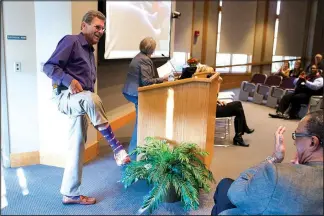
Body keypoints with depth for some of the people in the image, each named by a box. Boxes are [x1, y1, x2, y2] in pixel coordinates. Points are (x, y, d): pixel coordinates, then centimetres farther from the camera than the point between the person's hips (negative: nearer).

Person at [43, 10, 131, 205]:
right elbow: (49, 67, -14)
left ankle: (70, 194, 18)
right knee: (92, 99, -40)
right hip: (66, 97, -9)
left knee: (78, 148, 8)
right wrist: (69, 80, -29)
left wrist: (93, 107, 16)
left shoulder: (89, 51, 21)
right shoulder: (71, 41, -5)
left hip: (80, 102, 9)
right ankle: (117, 148, -33)